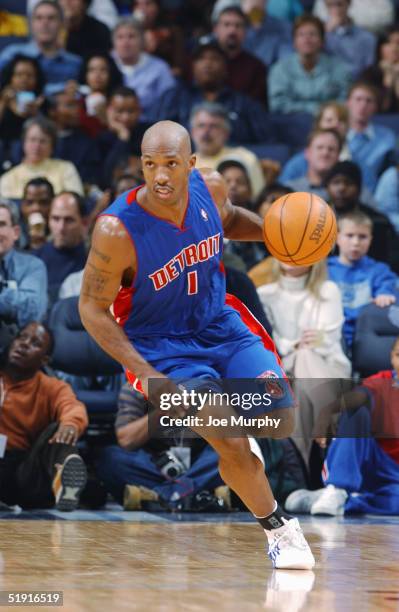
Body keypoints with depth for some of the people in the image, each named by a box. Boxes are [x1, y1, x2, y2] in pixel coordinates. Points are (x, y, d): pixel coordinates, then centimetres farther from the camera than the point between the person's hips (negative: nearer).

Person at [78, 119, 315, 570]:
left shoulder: (210, 187, -12)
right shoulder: (117, 230, -27)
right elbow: (92, 308, -15)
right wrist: (147, 375, -21)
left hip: (220, 325, 5)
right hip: (161, 345, -5)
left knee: (285, 423, -8)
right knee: (234, 446, -18)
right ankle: (278, 531, 7)